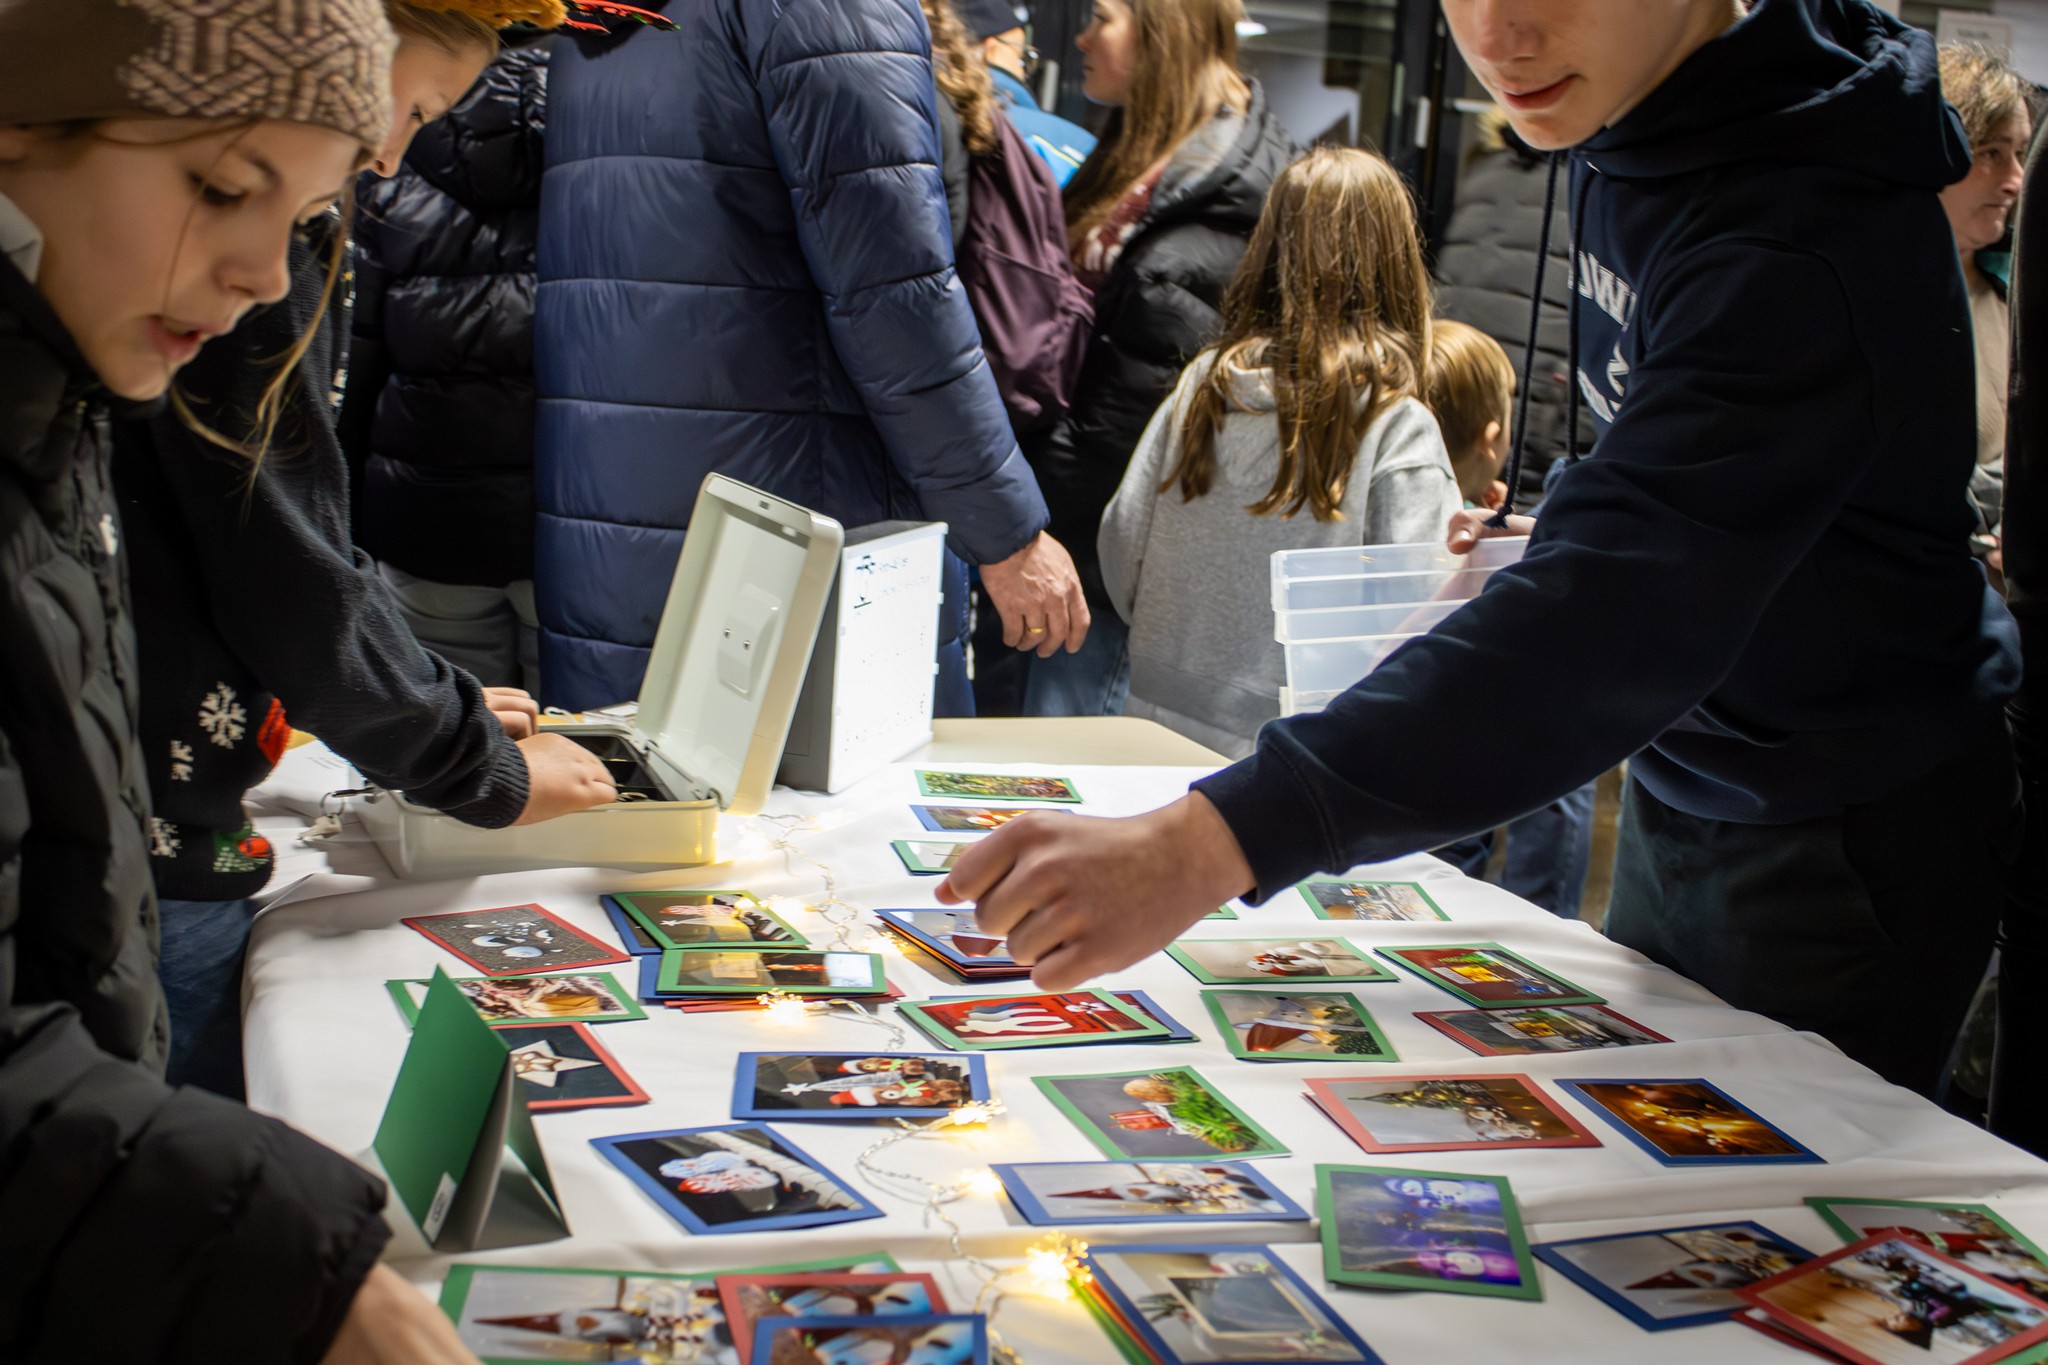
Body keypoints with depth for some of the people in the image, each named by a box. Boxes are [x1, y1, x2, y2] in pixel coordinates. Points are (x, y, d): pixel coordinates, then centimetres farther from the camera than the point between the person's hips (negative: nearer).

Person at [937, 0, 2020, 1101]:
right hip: (1680, 791, 9)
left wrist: (1202, 847, -53)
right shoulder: (1624, 137, -3)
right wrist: (1558, 540, -3)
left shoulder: (1803, 240, -32)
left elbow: (1618, 618, -44)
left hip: (1850, 843, -8)